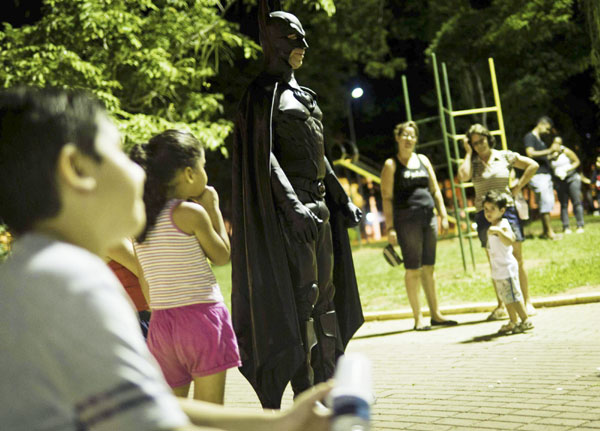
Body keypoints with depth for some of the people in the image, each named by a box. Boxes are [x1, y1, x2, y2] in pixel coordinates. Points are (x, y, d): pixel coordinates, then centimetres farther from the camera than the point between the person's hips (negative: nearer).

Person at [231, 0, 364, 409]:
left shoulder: (301, 93, 19)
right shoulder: (263, 93, -7)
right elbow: (263, 154, -16)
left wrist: (342, 197, 18)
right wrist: (292, 204, -26)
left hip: (319, 203, 9)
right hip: (290, 208, -9)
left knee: (324, 293, 10)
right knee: (300, 296, -9)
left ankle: (327, 384, 18)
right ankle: (306, 398, -5)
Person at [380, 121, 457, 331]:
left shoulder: (423, 160, 14)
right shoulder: (391, 165, -1)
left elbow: (435, 189, 17)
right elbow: (387, 198, -6)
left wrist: (443, 215, 9)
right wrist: (390, 228, -13)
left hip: (428, 217, 5)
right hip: (406, 220, -5)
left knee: (429, 267, 9)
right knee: (413, 269, -3)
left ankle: (435, 313, 16)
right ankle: (418, 317, 2)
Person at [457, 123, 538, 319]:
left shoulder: (505, 156, 6)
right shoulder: (472, 162, 6)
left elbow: (533, 165, 7)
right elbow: (463, 176, -16)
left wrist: (518, 187, 1)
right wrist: (468, 153, -5)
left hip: (507, 209, -1)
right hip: (485, 214, 1)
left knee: (517, 260, 0)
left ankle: (527, 302, 6)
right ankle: (501, 306, 10)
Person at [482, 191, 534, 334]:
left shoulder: (503, 225, -16)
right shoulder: (492, 227, 13)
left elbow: (509, 241, -35)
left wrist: (499, 231, -48)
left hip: (507, 268, -10)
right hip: (498, 270, 10)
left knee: (513, 296, -6)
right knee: (506, 297, 14)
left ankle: (526, 321, 1)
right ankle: (513, 322, 22)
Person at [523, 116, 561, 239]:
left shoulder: (540, 140, 23)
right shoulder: (530, 137, -5)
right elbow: (530, 153, -19)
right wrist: (549, 150, -20)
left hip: (546, 174, 10)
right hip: (538, 175, -10)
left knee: (548, 203, 6)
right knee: (546, 203, -13)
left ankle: (545, 232, 9)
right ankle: (549, 232, -11)